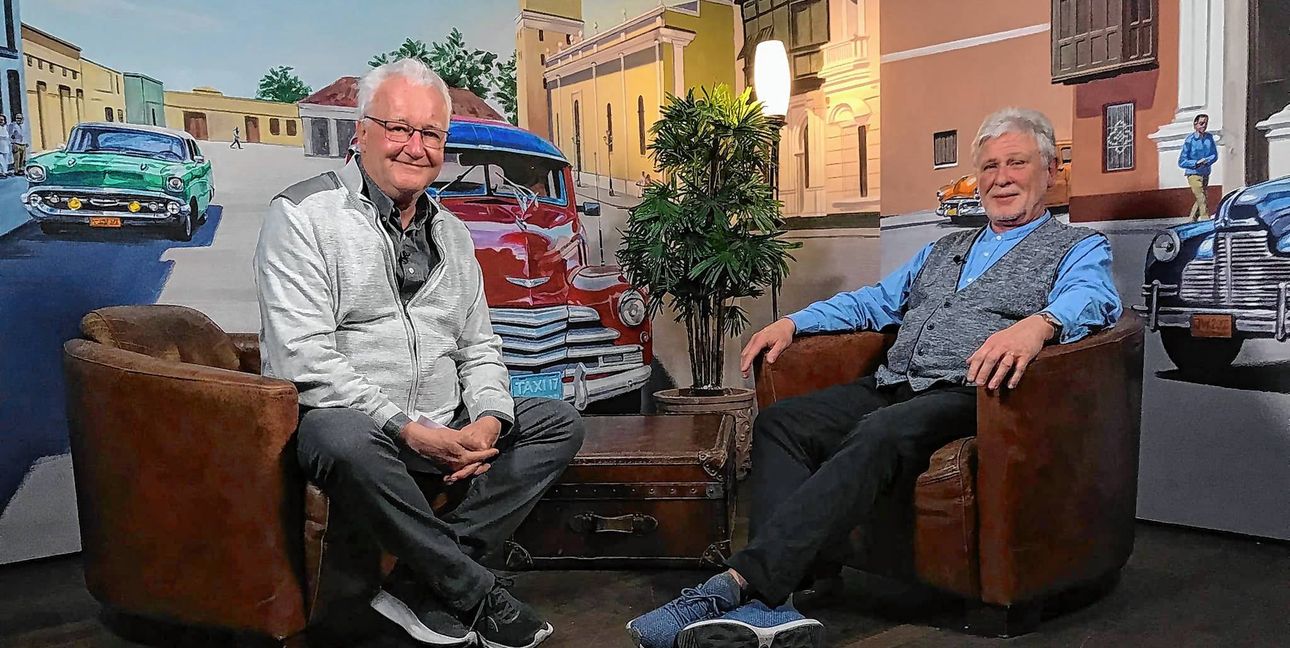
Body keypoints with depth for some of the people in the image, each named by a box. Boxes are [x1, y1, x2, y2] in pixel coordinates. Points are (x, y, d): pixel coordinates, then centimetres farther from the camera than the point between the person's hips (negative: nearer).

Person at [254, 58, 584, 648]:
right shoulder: (303, 216, -6)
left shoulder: (451, 232, 16)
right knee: (346, 440, -39)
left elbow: (480, 346, 16)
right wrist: (409, 429, -22)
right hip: (349, 421, -7)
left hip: (445, 428, 7)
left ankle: (422, 584, -14)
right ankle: (477, 592, -17)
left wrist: (488, 421, -5)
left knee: (560, 423, -2)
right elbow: (304, 361, -16)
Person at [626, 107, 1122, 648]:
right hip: (891, 386, 6)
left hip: (967, 394, -6)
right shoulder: (944, 249, 33)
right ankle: (771, 604, -34)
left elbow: (1092, 297, -9)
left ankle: (742, 580, -42)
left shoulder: (1079, 247, 14)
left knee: (877, 437, -37)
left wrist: (1037, 323, -34)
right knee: (779, 422, -21)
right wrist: (791, 322, 16)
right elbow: (873, 301, 33)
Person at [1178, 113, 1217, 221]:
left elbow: (1215, 155, 5)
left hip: (1205, 175, 6)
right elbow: (1181, 162, -10)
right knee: (1202, 200, -13)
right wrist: (1196, 163, -22)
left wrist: (1206, 161, -15)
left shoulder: (1209, 137, 4)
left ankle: (1192, 221, 27)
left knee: (1200, 200, 14)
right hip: (1194, 175, -6)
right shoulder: (1189, 140, -9)